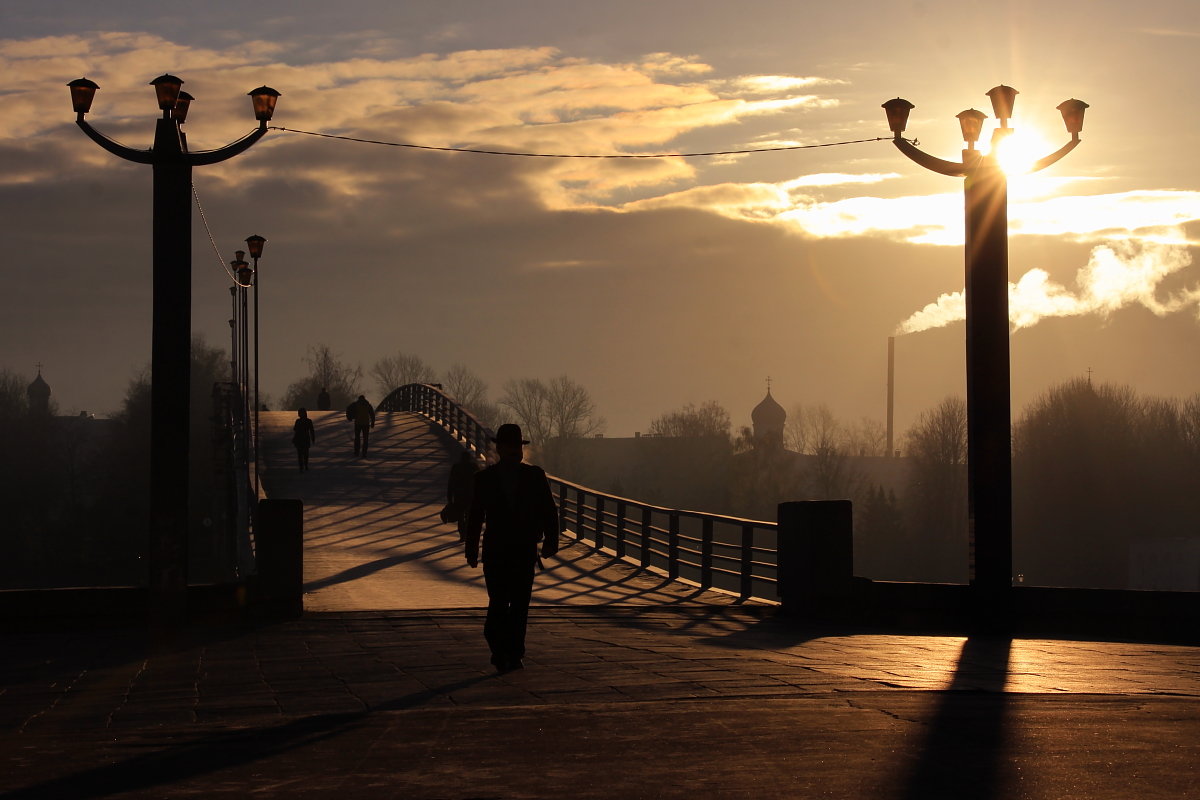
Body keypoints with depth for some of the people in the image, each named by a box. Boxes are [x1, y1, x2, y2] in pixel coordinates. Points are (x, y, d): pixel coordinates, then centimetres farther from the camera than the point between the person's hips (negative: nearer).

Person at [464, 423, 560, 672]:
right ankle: (499, 649, 5)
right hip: (496, 550, -1)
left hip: (525, 551, 1)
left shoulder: (535, 476, 4)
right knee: (499, 601, -6)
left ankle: (513, 653, 8)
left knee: (520, 603, 3)